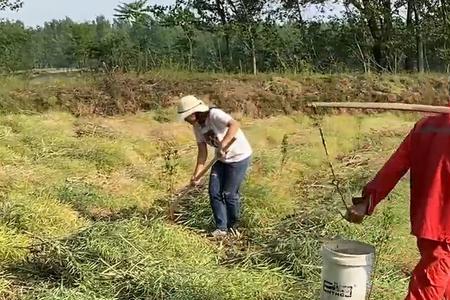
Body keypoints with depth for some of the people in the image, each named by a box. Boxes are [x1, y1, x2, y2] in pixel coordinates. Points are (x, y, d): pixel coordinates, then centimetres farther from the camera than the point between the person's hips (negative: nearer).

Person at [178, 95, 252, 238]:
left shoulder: (214, 115, -25)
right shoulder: (197, 126, -1)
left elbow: (234, 125, -43)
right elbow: (203, 152, 2)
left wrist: (222, 145, -48)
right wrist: (196, 175, -3)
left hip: (239, 157, -7)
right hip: (222, 159, 8)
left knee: (229, 194, -1)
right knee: (214, 192, 3)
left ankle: (233, 226, 21)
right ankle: (221, 228, 16)